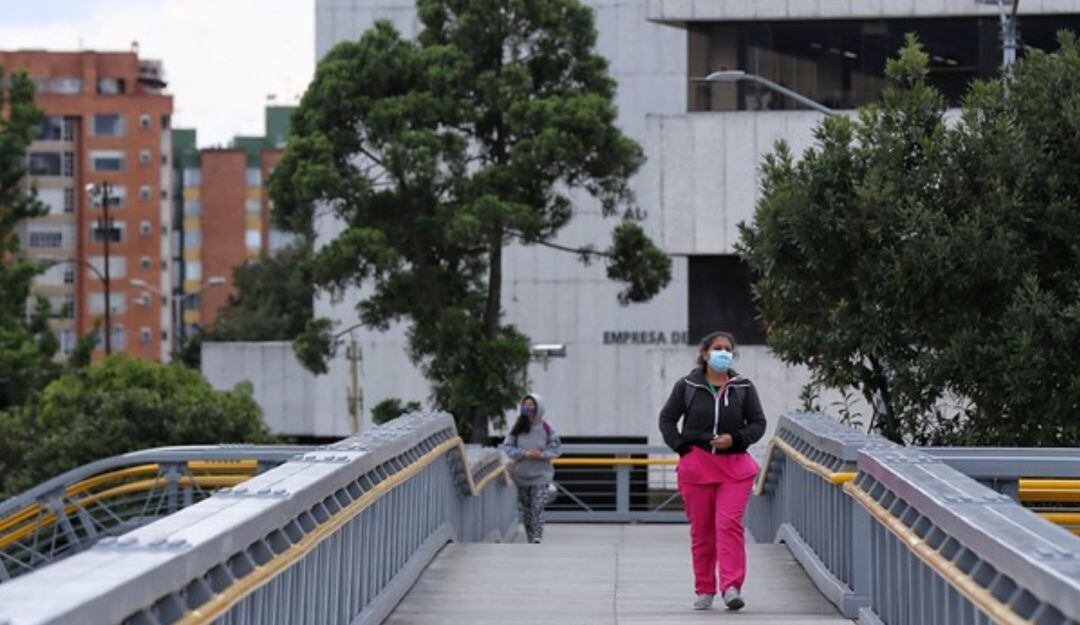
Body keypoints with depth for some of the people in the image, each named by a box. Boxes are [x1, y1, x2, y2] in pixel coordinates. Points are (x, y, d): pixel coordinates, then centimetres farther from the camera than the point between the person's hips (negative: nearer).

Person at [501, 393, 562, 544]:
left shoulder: (546, 428, -3)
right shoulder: (517, 427, 2)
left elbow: (557, 448, 1)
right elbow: (507, 447, -1)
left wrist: (542, 454, -17)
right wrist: (525, 454, -15)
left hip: (540, 476, -3)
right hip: (522, 475, 3)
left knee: (537, 510, -12)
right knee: (526, 510, 11)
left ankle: (537, 541, -15)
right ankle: (530, 540, 22)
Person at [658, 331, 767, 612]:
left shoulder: (743, 387, 7)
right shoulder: (687, 386, 6)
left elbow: (758, 422, 9)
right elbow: (667, 418, 12)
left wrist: (736, 438, -9)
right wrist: (681, 447, -2)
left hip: (734, 466, -1)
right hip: (696, 465, 1)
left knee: (729, 524, -15)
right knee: (701, 530, 5)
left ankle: (732, 587, -18)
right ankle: (704, 591, 15)